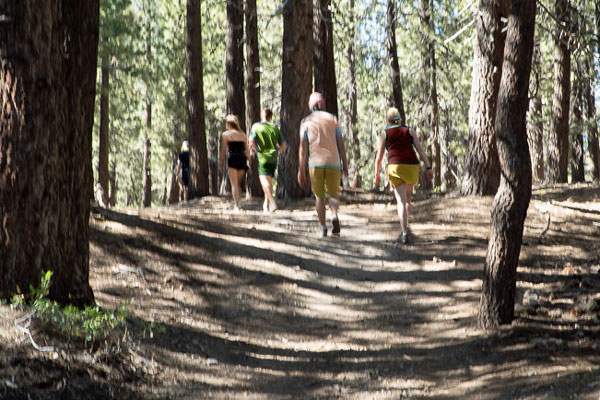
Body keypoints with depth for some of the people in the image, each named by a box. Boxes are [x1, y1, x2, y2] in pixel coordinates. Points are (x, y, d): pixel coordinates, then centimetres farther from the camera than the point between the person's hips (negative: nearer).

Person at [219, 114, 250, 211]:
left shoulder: (225, 134, -1)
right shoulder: (243, 134, 12)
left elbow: (223, 151, -3)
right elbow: (247, 150, 9)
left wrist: (220, 164, 2)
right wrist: (248, 163, 12)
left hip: (232, 159, -4)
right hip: (242, 159, 4)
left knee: (234, 184, -3)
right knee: (238, 184, 15)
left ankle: (236, 205, -9)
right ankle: (236, 203, 16)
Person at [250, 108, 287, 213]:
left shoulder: (256, 126, 1)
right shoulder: (275, 128, 11)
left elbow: (251, 140, -12)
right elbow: (283, 145, 10)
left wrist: (256, 150, 2)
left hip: (263, 157, -5)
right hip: (273, 158, 5)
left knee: (264, 180, -15)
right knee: (269, 180, 17)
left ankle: (272, 202, -35)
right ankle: (266, 204, 25)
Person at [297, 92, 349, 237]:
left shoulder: (306, 121, 5)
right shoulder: (332, 119, 8)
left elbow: (303, 148, 0)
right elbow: (341, 144, 4)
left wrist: (301, 171, 1)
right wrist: (345, 164, 10)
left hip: (315, 163, -1)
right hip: (333, 162, 1)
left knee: (319, 196, 13)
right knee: (333, 194, 10)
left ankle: (323, 226, 3)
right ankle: (335, 216, -20)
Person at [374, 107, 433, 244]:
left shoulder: (385, 133, 9)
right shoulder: (408, 131, 14)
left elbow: (379, 157, 6)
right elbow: (421, 150, 4)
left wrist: (376, 175, 17)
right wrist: (428, 168, 1)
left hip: (396, 167, -3)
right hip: (412, 166, 3)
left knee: (401, 201, -8)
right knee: (407, 198, 24)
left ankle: (405, 233, -21)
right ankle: (405, 228, 29)